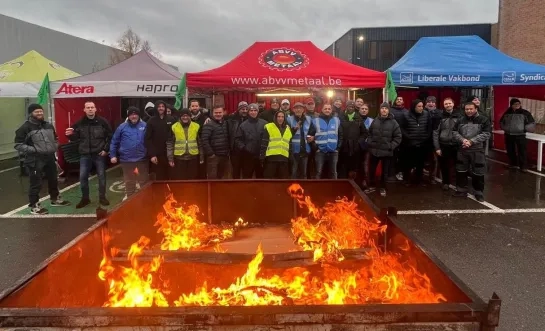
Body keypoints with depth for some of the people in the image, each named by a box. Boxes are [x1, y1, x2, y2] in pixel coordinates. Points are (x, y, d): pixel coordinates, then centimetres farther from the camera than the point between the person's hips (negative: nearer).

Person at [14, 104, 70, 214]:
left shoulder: (48, 125, 12)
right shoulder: (25, 127, -10)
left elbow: (55, 139, 25)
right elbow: (18, 145, -13)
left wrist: (55, 147, 6)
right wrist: (33, 150, -21)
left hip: (50, 158, 7)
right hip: (35, 160, -7)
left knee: (53, 180, 19)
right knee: (36, 183, -3)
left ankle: (55, 199, 36)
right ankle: (34, 206, 7)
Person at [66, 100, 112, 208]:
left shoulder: (102, 121, -4)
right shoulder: (80, 123, 2)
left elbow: (110, 136, -2)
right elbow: (75, 138, 8)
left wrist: (106, 149, -6)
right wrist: (70, 135, -14)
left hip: (99, 154, -2)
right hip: (85, 155, 2)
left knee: (101, 176, 6)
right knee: (83, 177, 4)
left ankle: (102, 197, 19)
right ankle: (85, 198, 19)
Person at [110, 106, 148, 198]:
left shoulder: (144, 126, -2)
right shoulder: (122, 127, 0)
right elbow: (114, 142, 4)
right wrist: (113, 155, 1)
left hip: (142, 159, -1)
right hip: (127, 160, 1)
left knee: (144, 181, 11)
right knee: (129, 182, 14)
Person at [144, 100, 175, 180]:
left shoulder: (171, 120, 5)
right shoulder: (151, 121, 2)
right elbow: (147, 139, -2)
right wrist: (151, 154, -11)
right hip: (157, 154, -1)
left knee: (170, 177, 5)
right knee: (159, 177, 2)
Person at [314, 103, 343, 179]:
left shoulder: (337, 120, 9)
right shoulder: (316, 120, 1)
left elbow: (340, 135, 10)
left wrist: (338, 147, 1)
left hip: (333, 151, 2)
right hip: (320, 151, -2)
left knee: (333, 172, 11)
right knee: (318, 172, 0)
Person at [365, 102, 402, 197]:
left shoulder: (393, 122, -5)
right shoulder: (375, 121, 3)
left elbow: (398, 137, -3)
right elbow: (369, 133, 14)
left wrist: (391, 147, -11)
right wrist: (370, 143, 2)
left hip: (386, 152, -2)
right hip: (374, 150, 2)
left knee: (384, 171, 10)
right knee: (372, 169, 12)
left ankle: (383, 188, 26)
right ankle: (372, 186, 29)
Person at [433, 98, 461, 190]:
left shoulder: (459, 116, 3)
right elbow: (435, 133, -1)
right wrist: (437, 147, -6)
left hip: (456, 145, 0)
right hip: (443, 145, 0)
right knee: (444, 166, 10)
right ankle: (446, 182, 27)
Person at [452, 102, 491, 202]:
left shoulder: (484, 120, -4)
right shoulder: (461, 120, 8)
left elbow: (486, 134, -12)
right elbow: (454, 132, 5)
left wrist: (471, 141, -19)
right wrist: (463, 140, -14)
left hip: (478, 150, -4)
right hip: (462, 150, 4)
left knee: (478, 173, 4)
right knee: (461, 171, 11)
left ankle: (479, 193, 17)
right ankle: (461, 190, 24)